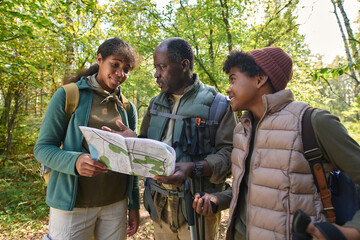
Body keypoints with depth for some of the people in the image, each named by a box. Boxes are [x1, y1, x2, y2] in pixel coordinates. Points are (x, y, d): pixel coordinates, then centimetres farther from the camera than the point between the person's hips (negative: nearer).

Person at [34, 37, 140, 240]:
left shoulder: (127, 108, 5)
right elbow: (42, 148, -5)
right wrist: (75, 161, -25)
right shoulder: (68, 96, -5)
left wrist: (134, 205, 6)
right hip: (73, 204, -3)